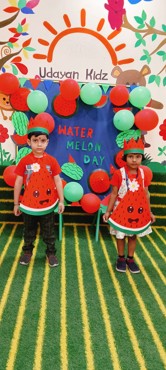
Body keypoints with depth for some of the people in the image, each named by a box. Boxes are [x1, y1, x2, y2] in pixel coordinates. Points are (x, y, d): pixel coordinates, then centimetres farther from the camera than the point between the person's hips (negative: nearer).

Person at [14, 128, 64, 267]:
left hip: (48, 205, 0)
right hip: (28, 205, 1)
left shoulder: (51, 160, -8)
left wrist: (61, 201, -2)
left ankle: (51, 253, 32)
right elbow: (18, 183, -3)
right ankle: (27, 251, 40)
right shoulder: (24, 161, -9)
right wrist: (16, 203, 1)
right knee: (29, 231, 19)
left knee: (49, 232, 15)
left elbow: (57, 181, -2)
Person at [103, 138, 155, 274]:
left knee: (133, 236, 16)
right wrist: (108, 211, -6)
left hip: (138, 211, 3)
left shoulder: (144, 174, -4)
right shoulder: (119, 173, -14)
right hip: (121, 211, -3)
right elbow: (114, 194, -8)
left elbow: (146, 194, 4)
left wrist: (149, 212, 7)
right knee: (121, 235, 13)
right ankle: (121, 258, 33)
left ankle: (130, 259, 34)